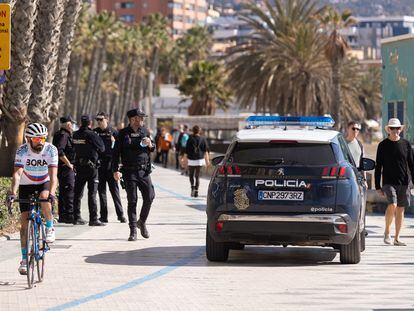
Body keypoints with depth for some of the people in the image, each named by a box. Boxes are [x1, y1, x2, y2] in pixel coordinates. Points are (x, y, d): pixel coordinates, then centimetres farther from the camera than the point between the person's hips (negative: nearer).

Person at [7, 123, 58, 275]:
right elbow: (17, 173, -31)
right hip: (26, 185, 1)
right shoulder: (22, 151, -22)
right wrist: (12, 193, -46)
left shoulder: (51, 150, -23)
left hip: (44, 183, -1)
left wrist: (52, 193, -47)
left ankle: (50, 227, -10)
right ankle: (24, 258, 2)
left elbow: (53, 175, -31)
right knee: (25, 221, -7)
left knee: (44, 196, -36)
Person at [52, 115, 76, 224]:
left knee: (63, 191, 13)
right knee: (70, 191, -11)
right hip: (65, 168, -11)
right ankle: (69, 215, -13)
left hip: (64, 167, 11)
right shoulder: (64, 135, -15)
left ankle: (63, 215, 18)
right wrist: (69, 164, -19)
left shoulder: (59, 134, 18)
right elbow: (59, 151, -27)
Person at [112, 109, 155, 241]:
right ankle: (133, 231, 2)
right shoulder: (123, 133, -1)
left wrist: (150, 145, -5)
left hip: (144, 170, 3)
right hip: (129, 171, -3)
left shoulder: (145, 131, 9)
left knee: (149, 196, -2)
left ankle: (142, 222, 22)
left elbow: (152, 149, 19)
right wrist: (115, 170, -10)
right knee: (132, 201, -2)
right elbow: (116, 152, -1)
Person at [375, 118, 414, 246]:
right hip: (388, 182, -3)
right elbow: (378, 167, 4)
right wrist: (377, 186, 0)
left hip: (403, 183, 3)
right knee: (392, 205, -21)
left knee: (400, 209, 4)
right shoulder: (383, 145, 2)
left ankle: (397, 238, 13)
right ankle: (387, 232, -2)